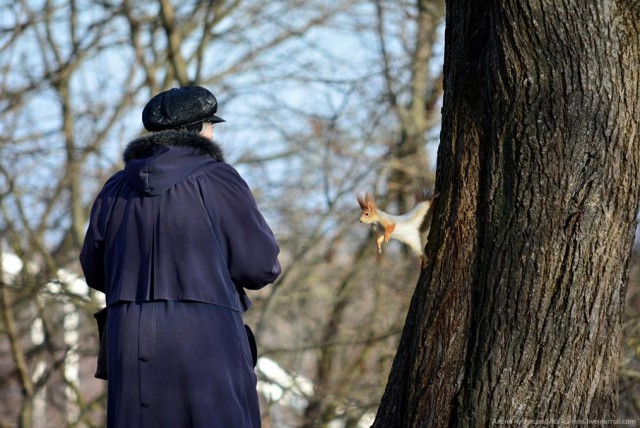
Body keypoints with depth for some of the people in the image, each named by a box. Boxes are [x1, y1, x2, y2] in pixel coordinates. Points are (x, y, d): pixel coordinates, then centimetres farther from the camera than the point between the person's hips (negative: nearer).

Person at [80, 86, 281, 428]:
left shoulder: (117, 189, 10)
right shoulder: (217, 180, -3)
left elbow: (97, 272, 18)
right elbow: (262, 266, -2)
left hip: (132, 346, 5)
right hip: (205, 342, -5)